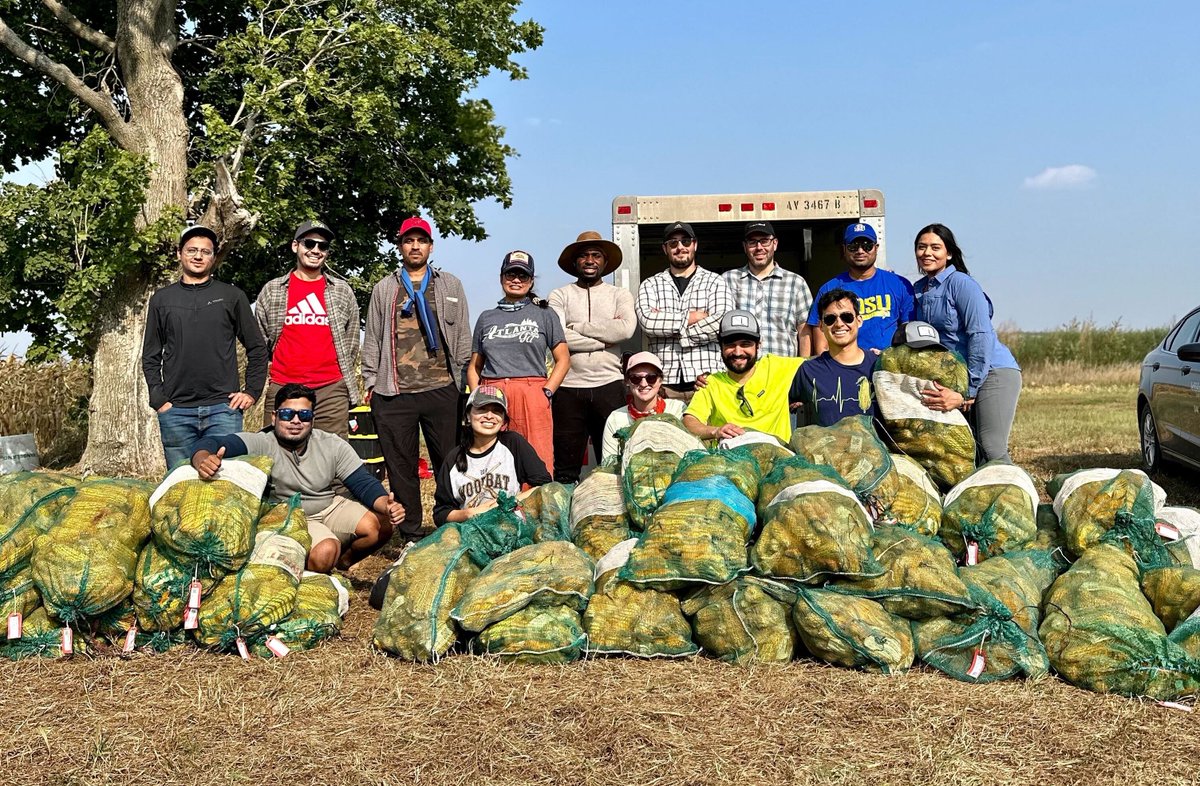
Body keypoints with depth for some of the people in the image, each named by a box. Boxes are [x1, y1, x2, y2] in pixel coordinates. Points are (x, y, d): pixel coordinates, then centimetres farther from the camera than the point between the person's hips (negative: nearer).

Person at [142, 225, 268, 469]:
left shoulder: (232, 296, 8)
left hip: (224, 407, -1)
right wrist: (158, 399, 2)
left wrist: (252, 391, 0)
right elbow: (151, 357, 14)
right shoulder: (161, 299, 13)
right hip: (176, 411, 2)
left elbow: (257, 348, 9)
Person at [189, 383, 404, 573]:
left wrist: (387, 506, -32)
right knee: (324, 552, -33)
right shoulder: (261, 444, -21)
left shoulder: (334, 446, -9)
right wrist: (203, 461, -58)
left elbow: (364, 483, -10)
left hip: (330, 507, 4)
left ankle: (343, 561, 13)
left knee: (381, 525, -19)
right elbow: (208, 445, -33)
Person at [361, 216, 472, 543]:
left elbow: (463, 336, 11)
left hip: (442, 390, -1)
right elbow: (372, 339, 14)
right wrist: (370, 381, 6)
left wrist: (461, 380, 4)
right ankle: (410, 537, 12)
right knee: (401, 467, 3)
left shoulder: (451, 285, 14)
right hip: (394, 394, 1)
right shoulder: (384, 289, 15)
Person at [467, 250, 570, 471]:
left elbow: (563, 360, 7)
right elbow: (474, 366, 19)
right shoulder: (486, 318, 18)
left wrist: (546, 392, -5)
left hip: (532, 397, -2)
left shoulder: (544, 314, 11)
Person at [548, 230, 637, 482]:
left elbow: (625, 329, -9)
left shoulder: (620, 295, 12)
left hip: (608, 385, 1)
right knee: (566, 468, 4)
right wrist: (605, 336, -7)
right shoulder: (560, 295, 9)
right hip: (568, 388, -1)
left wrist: (579, 327, -6)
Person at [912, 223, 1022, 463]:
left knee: (991, 453, -16)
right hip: (956, 378, 7)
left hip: (992, 372, -7)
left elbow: (981, 336, -16)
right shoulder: (919, 289, 12)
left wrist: (966, 393, -19)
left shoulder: (961, 284, -10)